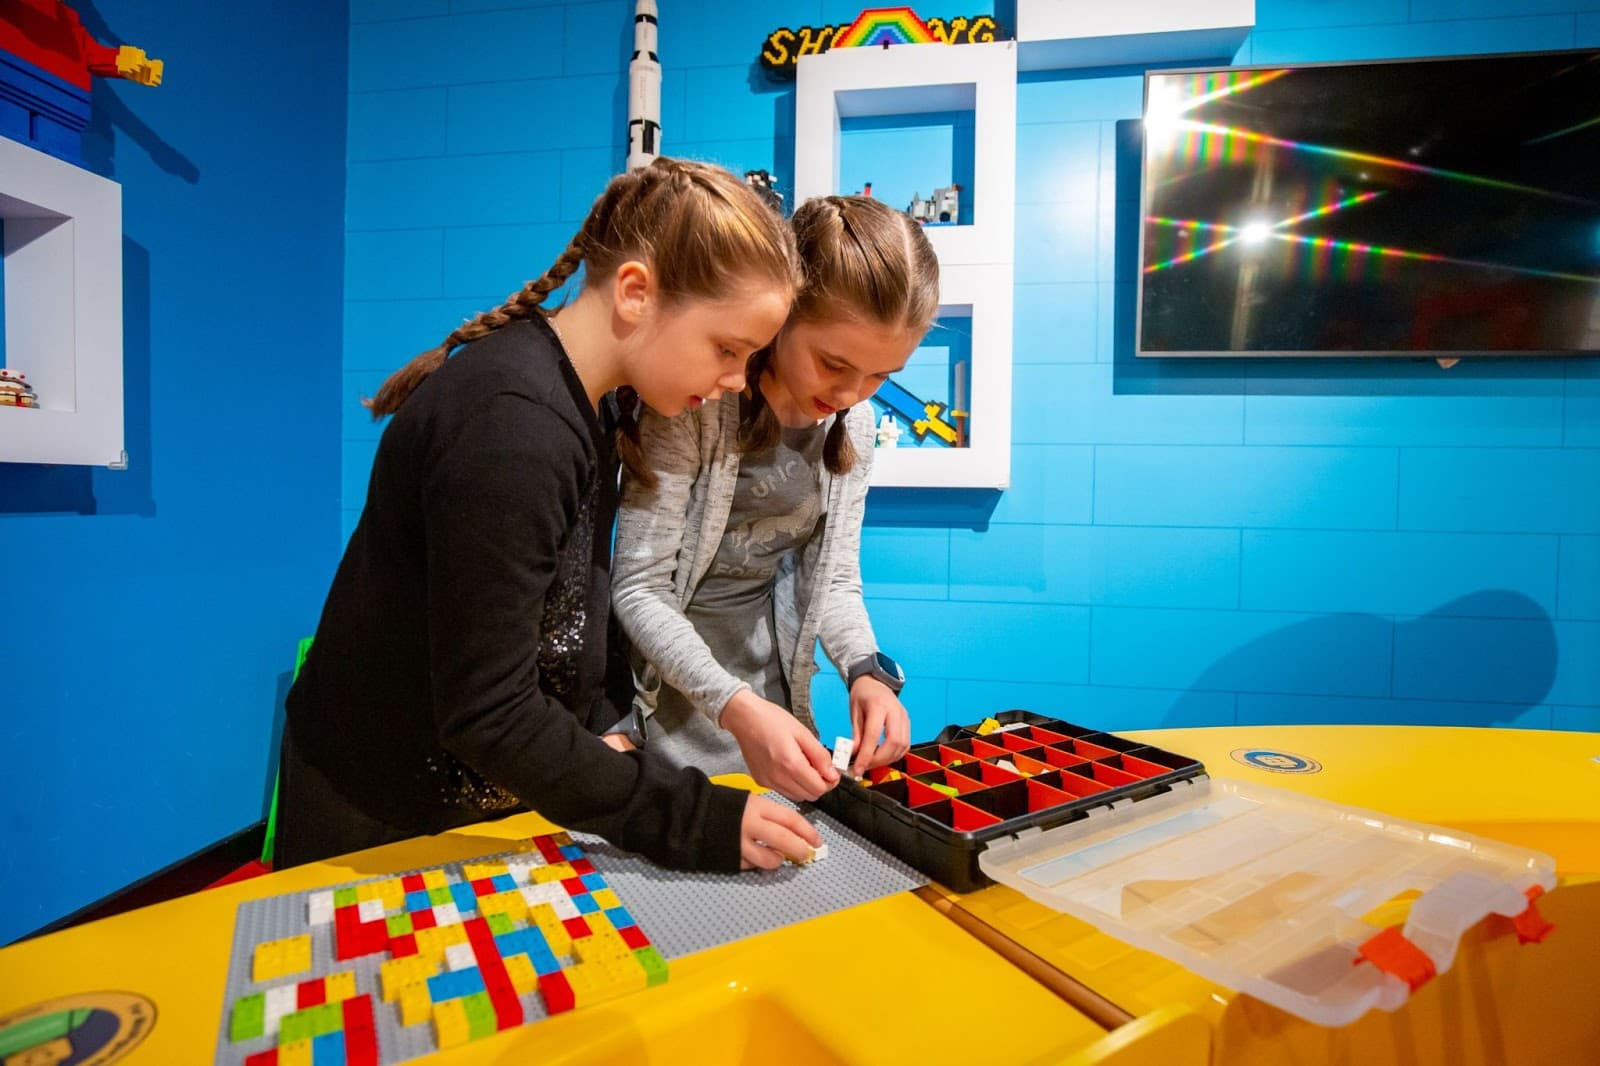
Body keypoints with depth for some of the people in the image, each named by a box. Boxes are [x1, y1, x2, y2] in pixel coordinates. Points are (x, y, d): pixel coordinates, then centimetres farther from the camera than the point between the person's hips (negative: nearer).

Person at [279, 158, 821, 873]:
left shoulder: (593, 403, -3)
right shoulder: (511, 426, -31)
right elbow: (486, 715, -29)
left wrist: (603, 727, -11)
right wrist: (694, 822, -27)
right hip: (385, 817, -7)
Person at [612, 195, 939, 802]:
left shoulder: (854, 424, -4)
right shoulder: (696, 400, -22)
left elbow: (836, 577, 2)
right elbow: (640, 587, -21)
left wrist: (865, 672, -17)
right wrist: (735, 705, -33)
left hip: (773, 680, 5)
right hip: (668, 684, -5)